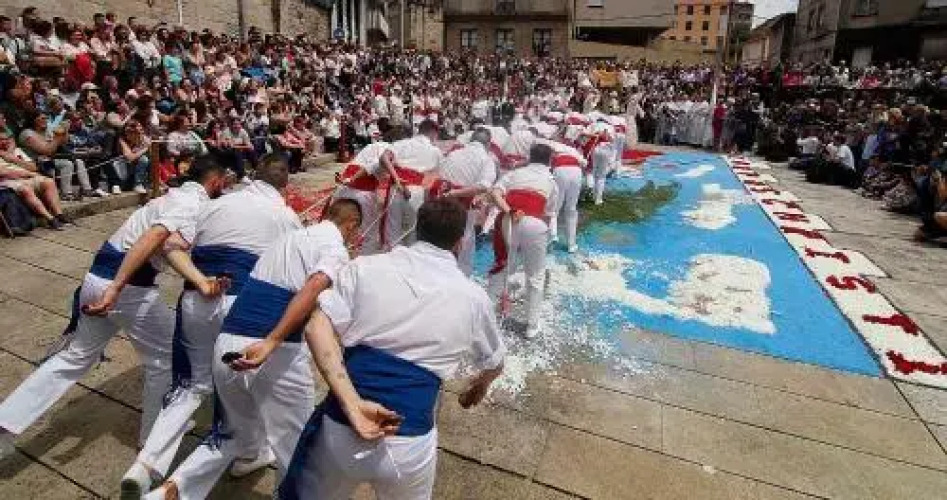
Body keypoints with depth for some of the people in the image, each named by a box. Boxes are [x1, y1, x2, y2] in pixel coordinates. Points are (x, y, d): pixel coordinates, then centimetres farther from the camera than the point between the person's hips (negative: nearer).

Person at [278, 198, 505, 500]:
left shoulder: (365, 267, 3)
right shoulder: (473, 297, 4)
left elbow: (317, 328, -9)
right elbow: (494, 365, 19)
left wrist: (353, 406, -14)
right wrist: (478, 388, 41)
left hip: (339, 430, 1)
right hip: (409, 446, 0)